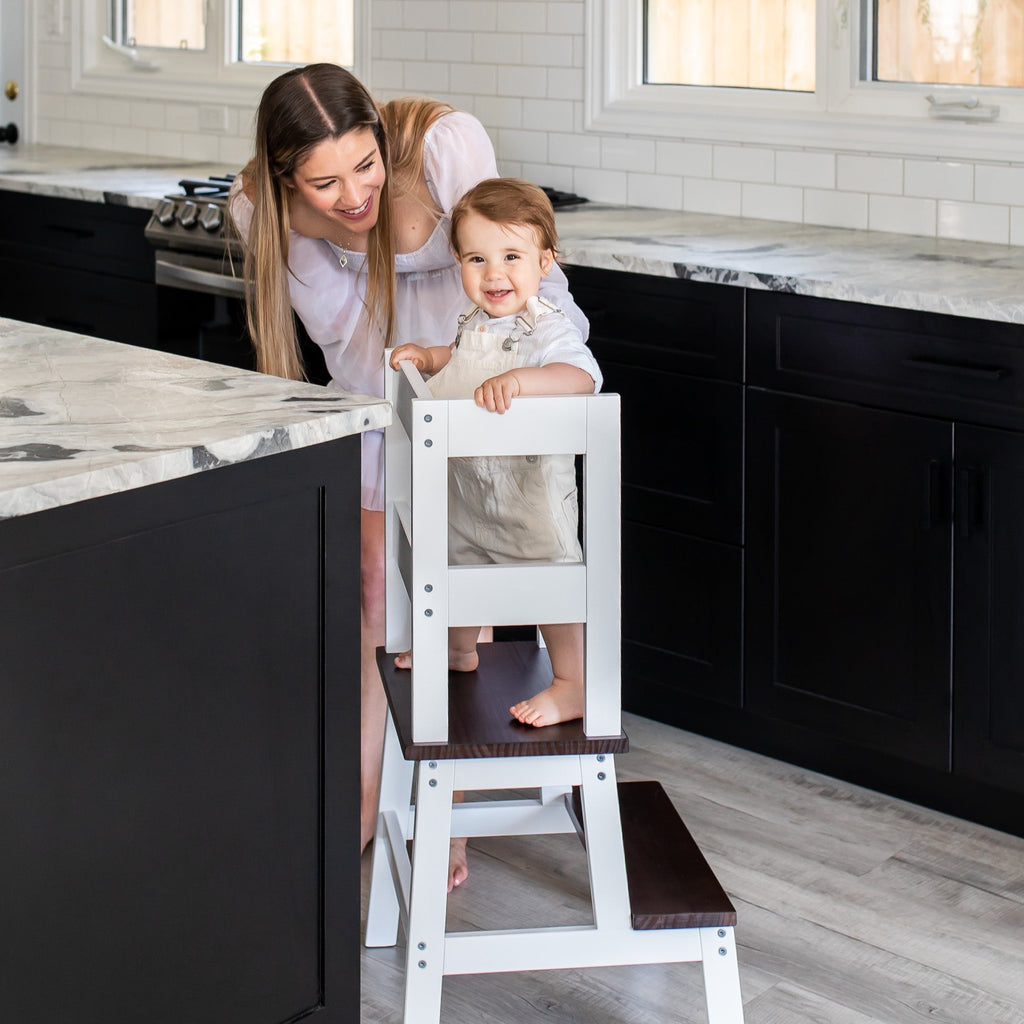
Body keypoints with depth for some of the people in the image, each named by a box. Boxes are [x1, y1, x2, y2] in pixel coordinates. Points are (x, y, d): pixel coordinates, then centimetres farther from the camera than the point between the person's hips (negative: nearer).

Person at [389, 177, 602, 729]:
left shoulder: (548, 329, -22)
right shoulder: (476, 322, 4)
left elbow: (581, 377, -41)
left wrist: (519, 380, -53)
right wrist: (428, 356, 10)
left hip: (530, 489, -9)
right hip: (467, 486, 9)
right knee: (460, 564, 27)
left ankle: (573, 687, 4)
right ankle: (459, 649, 51)